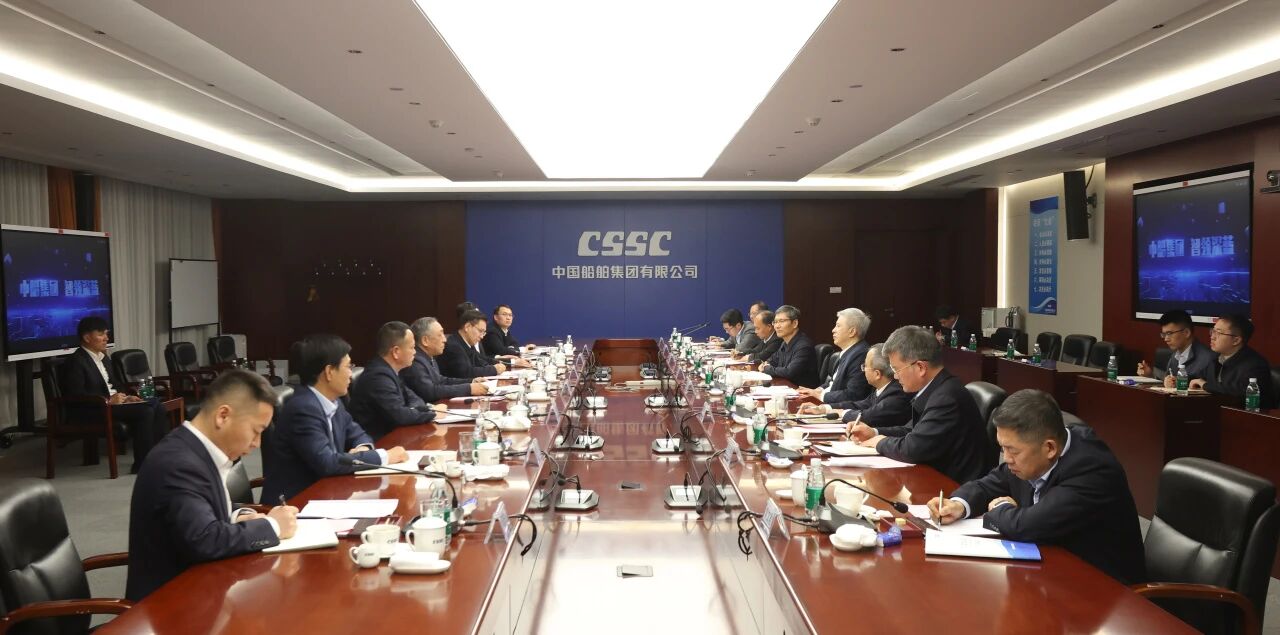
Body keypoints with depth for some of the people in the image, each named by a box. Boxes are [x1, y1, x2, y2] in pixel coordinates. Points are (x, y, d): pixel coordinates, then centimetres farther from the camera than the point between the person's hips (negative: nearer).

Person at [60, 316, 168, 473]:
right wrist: (108, 400, -23)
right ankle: (141, 464, -19)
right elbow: (75, 395, -20)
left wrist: (126, 397, 3)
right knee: (145, 411, -25)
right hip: (92, 411, -9)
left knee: (156, 405, -10)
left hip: (114, 401, 9)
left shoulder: (104, 357, 18)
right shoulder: (76, 361, -10)